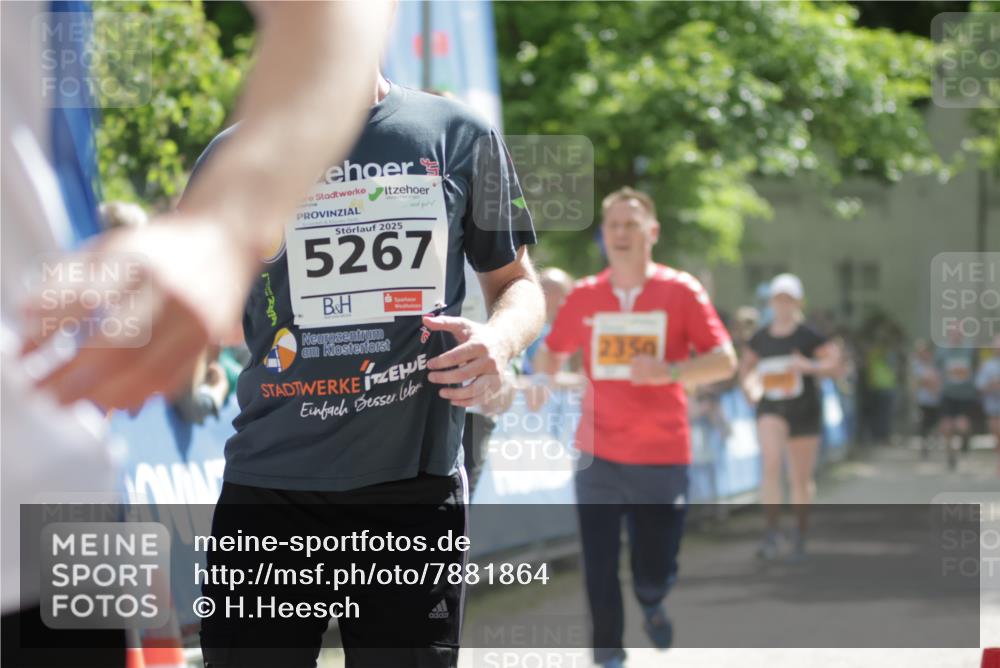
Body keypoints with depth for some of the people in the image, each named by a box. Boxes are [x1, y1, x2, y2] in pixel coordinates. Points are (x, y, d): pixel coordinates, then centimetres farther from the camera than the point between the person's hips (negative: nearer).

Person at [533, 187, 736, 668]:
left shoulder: (680, 291, -2)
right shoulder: (584, 296, 5)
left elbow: (723, 361, -5)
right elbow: (551, 353, 19)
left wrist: (670, 371, -22)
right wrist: (542, 380, -4)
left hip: (662, 456, -2)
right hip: (598, 456, 2)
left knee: (654, 573, -1)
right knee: (599, 568, -2)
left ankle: (652, 603, 36)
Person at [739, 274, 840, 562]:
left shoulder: (808, 336, -4)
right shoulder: (761, 338, 6)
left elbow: (834, 363, -7)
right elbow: (746, 364, 22)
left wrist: (809, 366, -24)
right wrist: (750, 384, 4)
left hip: (804, 411, -1)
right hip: (771, 410, 1)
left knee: (801, 479, 7)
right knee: (770, 463, -23)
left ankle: (800, 535, 26)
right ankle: (772, 532, -25)